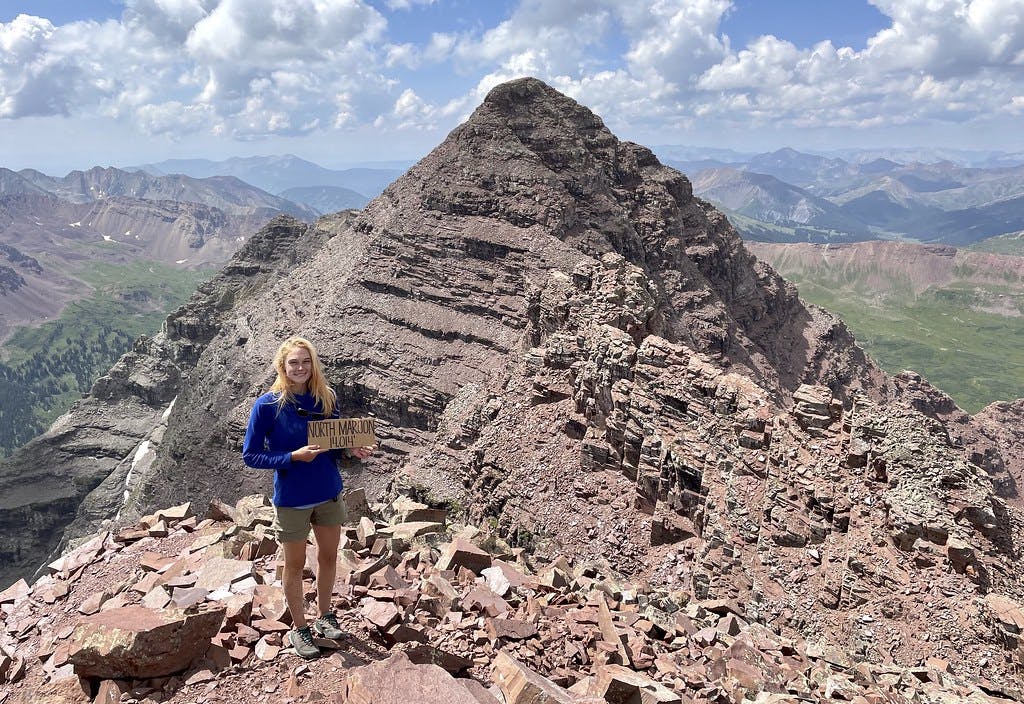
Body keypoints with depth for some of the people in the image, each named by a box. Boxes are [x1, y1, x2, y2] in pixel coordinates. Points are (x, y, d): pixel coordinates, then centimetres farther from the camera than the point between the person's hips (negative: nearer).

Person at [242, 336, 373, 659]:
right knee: (295, 564, 13)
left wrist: (351, 450, -14)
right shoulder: (267, 405, -16)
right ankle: (299, 628, 32)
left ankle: (324, 616, 40)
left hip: (329, 493, 4)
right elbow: (250, 455, -12)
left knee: (328, 556, 18)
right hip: (291, 499, -4)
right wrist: (293, 457, -24)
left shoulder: (327, 398, -5)